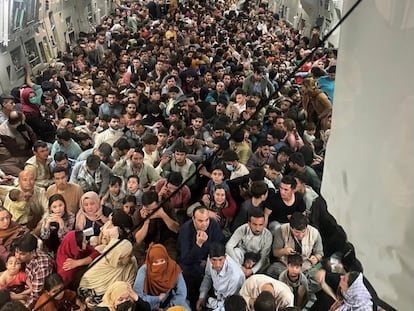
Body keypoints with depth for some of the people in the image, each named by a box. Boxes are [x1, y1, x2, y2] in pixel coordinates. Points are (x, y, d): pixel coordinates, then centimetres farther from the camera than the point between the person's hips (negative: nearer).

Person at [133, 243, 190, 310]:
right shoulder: (144, 271, -20)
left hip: (171, 303, 0)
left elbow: (181, 294, -14)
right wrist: (158, 298, -17)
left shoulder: (174, 269, -17)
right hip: (151, 305, 0)